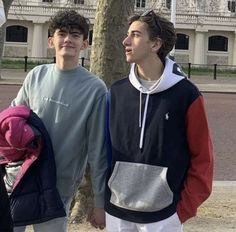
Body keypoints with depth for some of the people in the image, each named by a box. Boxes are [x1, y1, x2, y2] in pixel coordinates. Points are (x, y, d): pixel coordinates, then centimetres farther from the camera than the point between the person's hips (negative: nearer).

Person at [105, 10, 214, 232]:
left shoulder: (186, 94, -6)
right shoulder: (117, 92, 4)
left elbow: (202, 159, -4)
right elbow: (105, 148, 11)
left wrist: (184, 209, -6)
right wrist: (101, 199, 8)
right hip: (117, 211, 4)